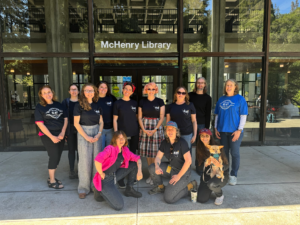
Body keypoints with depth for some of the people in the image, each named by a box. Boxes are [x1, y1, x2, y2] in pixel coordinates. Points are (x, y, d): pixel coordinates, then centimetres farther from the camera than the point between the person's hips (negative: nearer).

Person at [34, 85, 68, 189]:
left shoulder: (59, 105, 7)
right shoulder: (39, 107, -4)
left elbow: (65, 118, 6)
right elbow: (40, 124, -10)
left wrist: (62, 132, -7)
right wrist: (52, 137, -15)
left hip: (60, 135, 5)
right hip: (48, 136, -4)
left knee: (57, 157, 9)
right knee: (54, 156, -4)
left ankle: (51, 177, 26)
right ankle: (52, 181, 10)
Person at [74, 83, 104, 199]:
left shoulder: (97, 106, 8)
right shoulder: (79, 106, -4)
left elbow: (101, 122, 10)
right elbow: (76, 123, -7)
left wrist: (99, 133, -6)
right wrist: (86, 137, -13)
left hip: (96, 133, 4)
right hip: (84, 133, -3)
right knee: (85, 160, 0)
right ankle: (83, 188, 13)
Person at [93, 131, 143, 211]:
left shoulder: (125, 150, 3)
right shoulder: (110, 149, -20)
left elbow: (137, 158, 10)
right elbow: (97, 160, -35)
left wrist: (139, 171, -5)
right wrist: (101, 174, -22)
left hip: (115, 176, 8)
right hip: (105, 180, -8)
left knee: (134, 164, 5)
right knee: (119, 206, -17)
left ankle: (129, 189, 17)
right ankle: (100, 191, 6)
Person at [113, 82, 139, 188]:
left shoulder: (134, 103, 8)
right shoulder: (118, 103, 0)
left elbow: (137, 117, 13)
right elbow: (115, 119, -1)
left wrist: (140, 129, 6)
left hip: (134, 132, 3)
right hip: (122, 132, -3)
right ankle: (120, 179, 13)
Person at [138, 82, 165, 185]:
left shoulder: (160, 101, 1)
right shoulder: (142, 101, 5)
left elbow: (162, 117, -2)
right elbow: (140, 117, 5)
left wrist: (155, 130, -11)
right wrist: (144, 130, -6)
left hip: (157, 127, -2)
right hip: (144, 128, 2)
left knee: (155, 152, -3)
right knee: (147, 151, 5)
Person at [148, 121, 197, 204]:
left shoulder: (181, 142, -21)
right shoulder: (164, 142, -2)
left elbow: (188, 161, -24)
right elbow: (158, 157, 0)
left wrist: (178, 176, -19)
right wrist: (157, 167, -23)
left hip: (182, 171, -6)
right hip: (171, 168, 6)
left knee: (168, 198, -15)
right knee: (152, 168, -12)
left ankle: (190, 186, 6)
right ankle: (160, 187, 14)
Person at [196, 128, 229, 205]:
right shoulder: (199, 149, -4)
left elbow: (226, 165, -14)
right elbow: (201, 164, 0)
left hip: (221, 174, -3)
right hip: (207, 175, 4)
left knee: (211, 184, -37)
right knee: (201, 199, -11)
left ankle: (220, 195, 0)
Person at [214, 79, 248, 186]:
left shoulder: (240, 99, -3)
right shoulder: (221, 99, 9)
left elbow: (243, 116, -6)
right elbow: (217, 115, 14)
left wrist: (239, 130, -13)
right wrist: (216, 128, 7)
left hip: (235, 131, -4)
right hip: (222, 131, 4)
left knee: (234, 153, 4)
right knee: (224, 153, 13)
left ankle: (233, 175, 17)